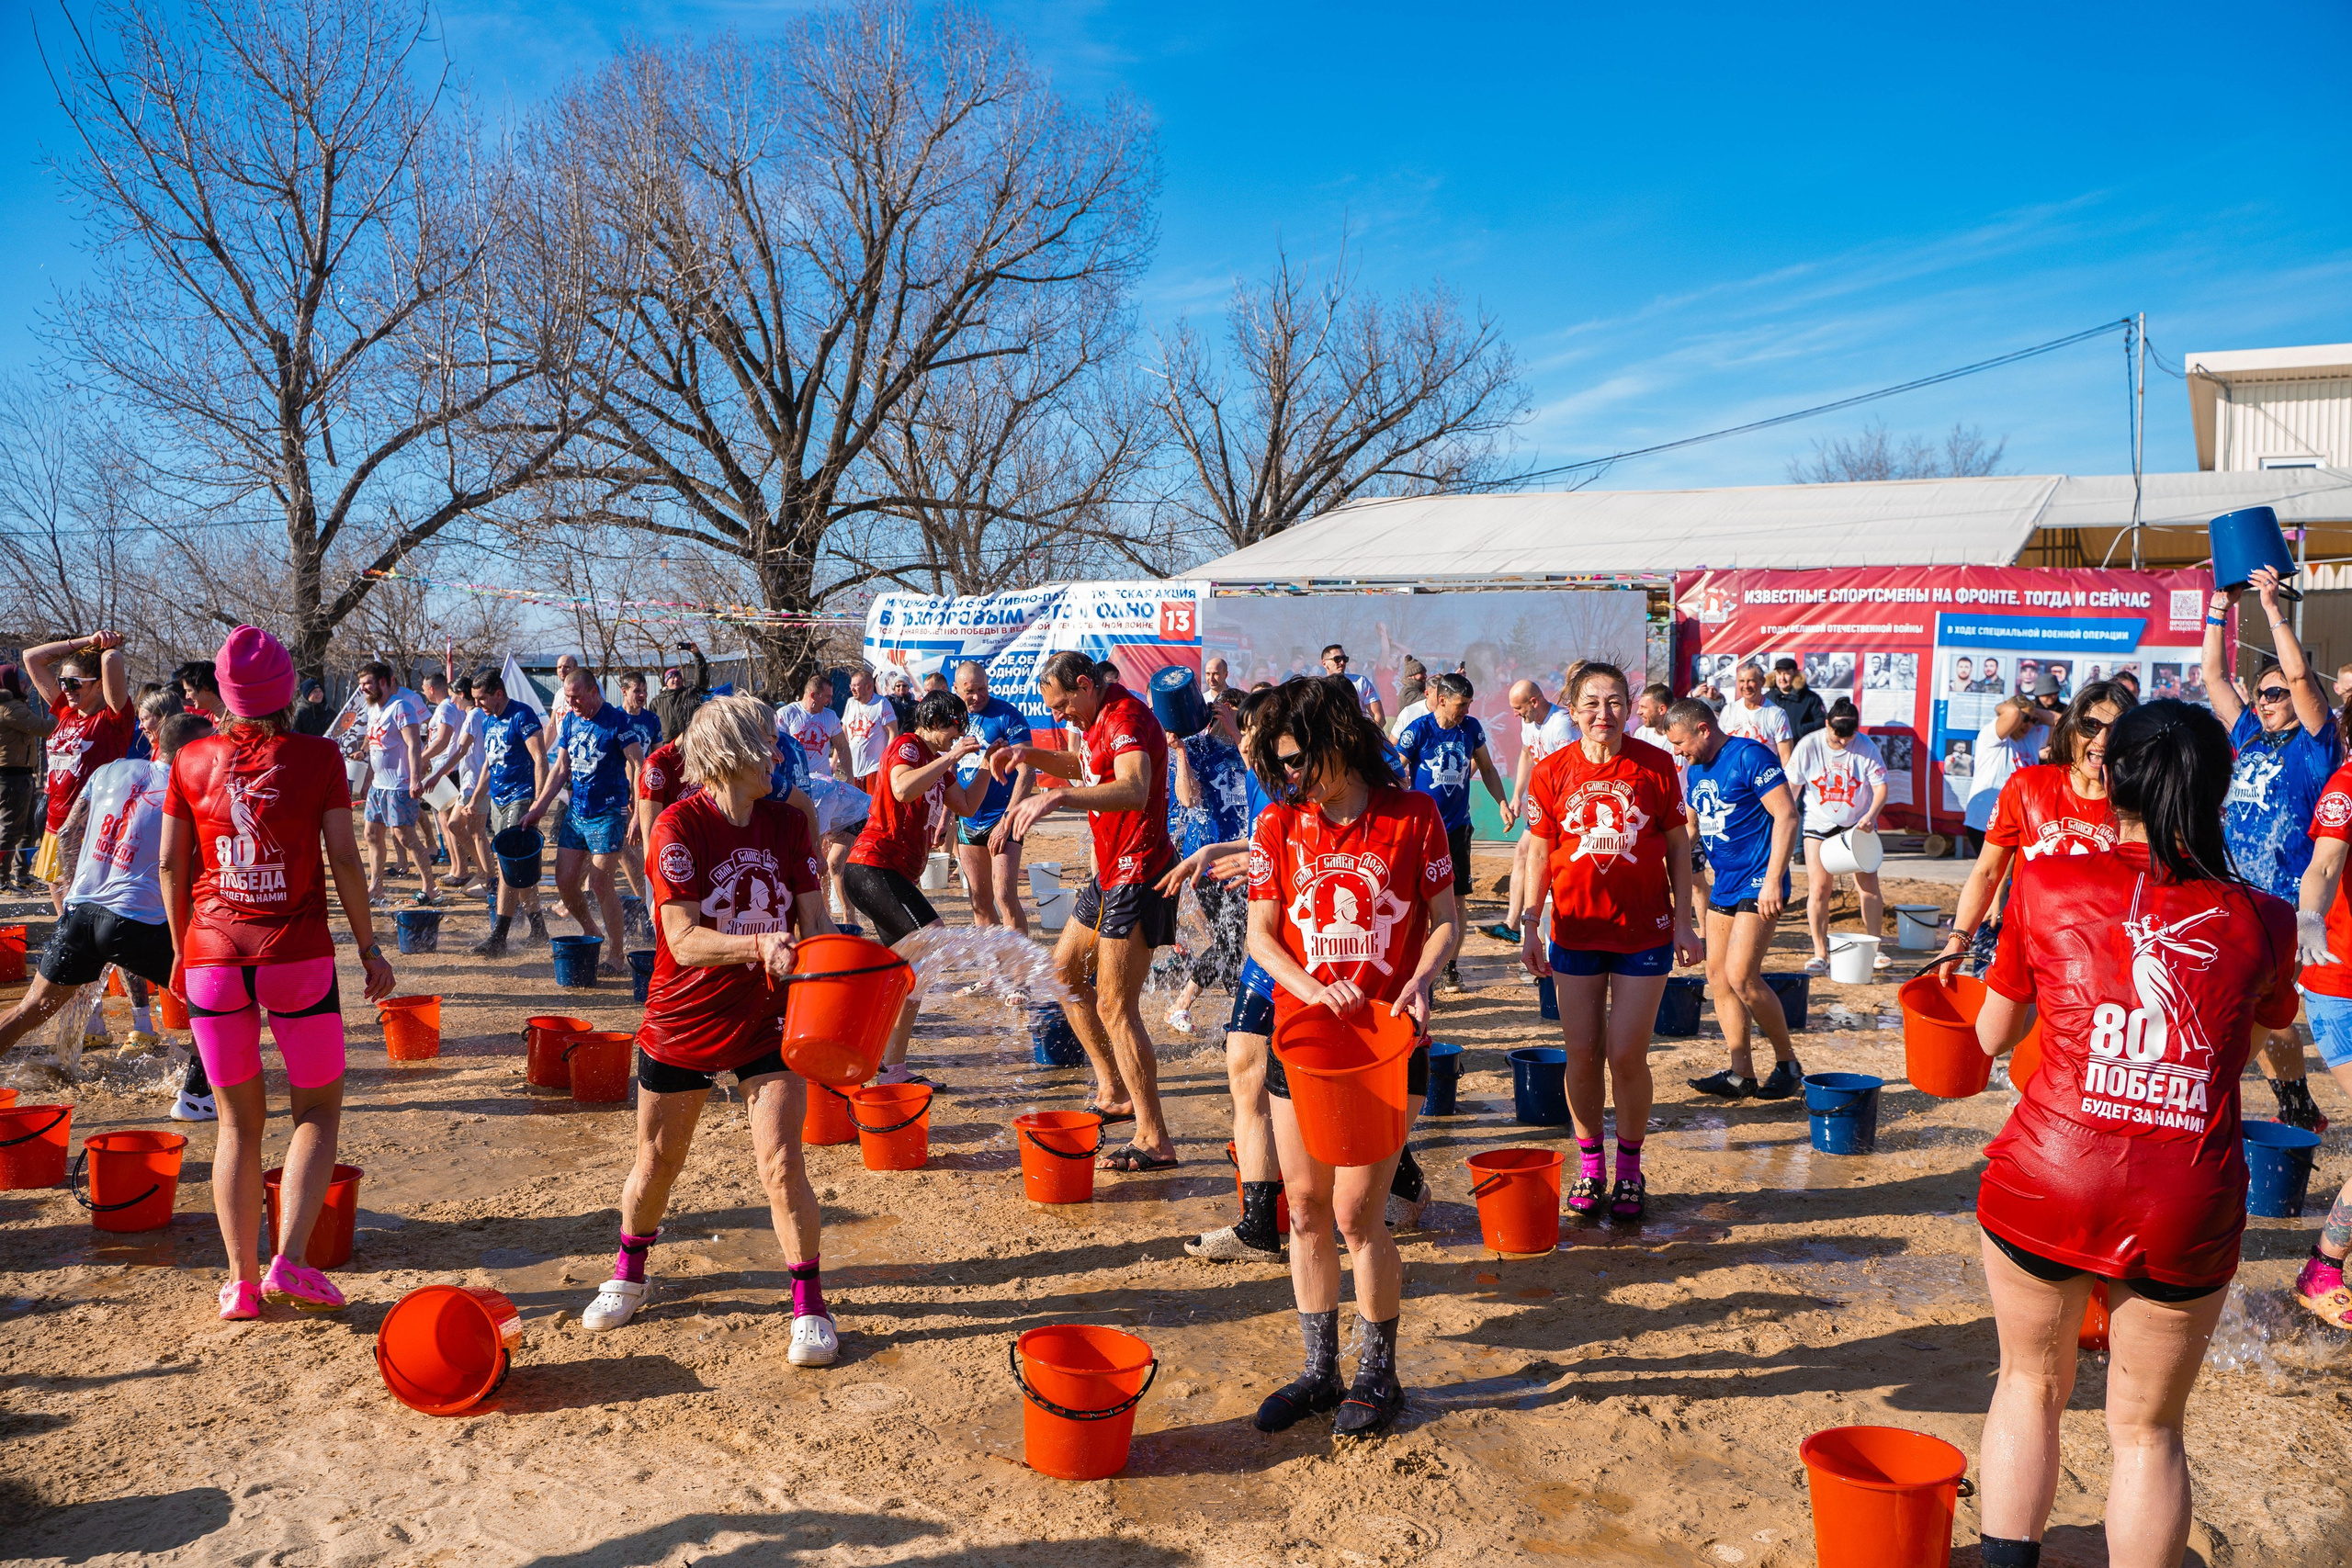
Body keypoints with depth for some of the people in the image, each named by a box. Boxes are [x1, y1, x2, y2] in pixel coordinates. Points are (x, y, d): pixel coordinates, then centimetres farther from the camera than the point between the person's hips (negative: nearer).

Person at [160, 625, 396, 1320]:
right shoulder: (317, 756, -4)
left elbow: (171, 865, 8)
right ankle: (289, 1261, -2)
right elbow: (344, 859, -5)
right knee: (319, 1109, 13)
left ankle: (242, 1281, 15)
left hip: (211, 957, 3)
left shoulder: (192, 760, 4)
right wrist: (369, 947, 3)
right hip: (296, 955, -3)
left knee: (239, 1120, 14)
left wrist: (182, 948, 20)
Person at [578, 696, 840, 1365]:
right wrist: (760, 944, -39)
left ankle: (809, 1305, 8)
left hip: (767, 1020, 2)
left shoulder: (787, 823, -3)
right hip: (682, 1024, -2)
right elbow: (684, 939, -24)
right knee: (657, 1163, 16)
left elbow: (815, 921, -2)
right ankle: (628, 1273, 42)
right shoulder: (681, 826, -17)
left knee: (781, 1166, -7)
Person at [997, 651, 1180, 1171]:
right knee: (1064, 972, 20)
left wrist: (1058, 796, -49)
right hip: (1110, 872, 11)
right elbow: (1082, 767, 33)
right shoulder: (1097, 720, 13)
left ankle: (1154, 1141, -6)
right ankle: (1113, 1093, 29)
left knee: (1115, 1007, -12)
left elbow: (1134, 790, -39)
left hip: (1137, 875, -11)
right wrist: (1029, 755, 15)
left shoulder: (1128, 719, -20)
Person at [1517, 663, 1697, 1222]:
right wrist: (1529, 927, -1)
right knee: (1582, 1055, 6)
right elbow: (1538, 853, 3)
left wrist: (1684, 921, -1)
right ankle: (1589, 1165, 24)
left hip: (1644, 931, -1)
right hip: (1576, 930, 1)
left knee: (1626, 1056, -1)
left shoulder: (1656, 765, -4)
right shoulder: (1552, 771, -3)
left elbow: (1678, 845, 2)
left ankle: (1630, 1169, 19)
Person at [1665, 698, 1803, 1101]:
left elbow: (1786, 816, -17)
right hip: (1723, 886, 9)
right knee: (1717, 976, 5)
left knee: (1741, 975, -15)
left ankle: (1788, 1063, 3)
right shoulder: (1695, 770, 13)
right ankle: (1741, 1074, 12)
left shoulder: (1749, 756, -12)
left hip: (1758, 885, -9)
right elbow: (1689, 828, 26)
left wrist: (1773, 879, -22)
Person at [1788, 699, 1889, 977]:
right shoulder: (1808, 746, -12)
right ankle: (1820, 953, 0)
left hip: (1859, 824, 1)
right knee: (1819, 889, -7)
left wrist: (1870, 815, -25)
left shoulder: (1866, 747, -11)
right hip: (1819, 824, -1)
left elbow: (1881, 786, -8)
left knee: (1868, 886, -1)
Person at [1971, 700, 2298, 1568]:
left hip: (2045, 1183, -1)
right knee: (2147, 1428, 18)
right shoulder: (2262, 921, 2)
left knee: (2031, 1383, 22)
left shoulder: (2050, 885, -3)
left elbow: (1991, 1035, 10)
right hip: (2186, 1209, 1)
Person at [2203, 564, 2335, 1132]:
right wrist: (2219, 609, 10)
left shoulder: (2311, 745, -4)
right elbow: (2214, 676, 15)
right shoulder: (2250, 740, 14)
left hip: (2283, 903, -7)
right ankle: (2300, 1112, 25)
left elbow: (2299, 674, -18)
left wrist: (2273, 607, -18)